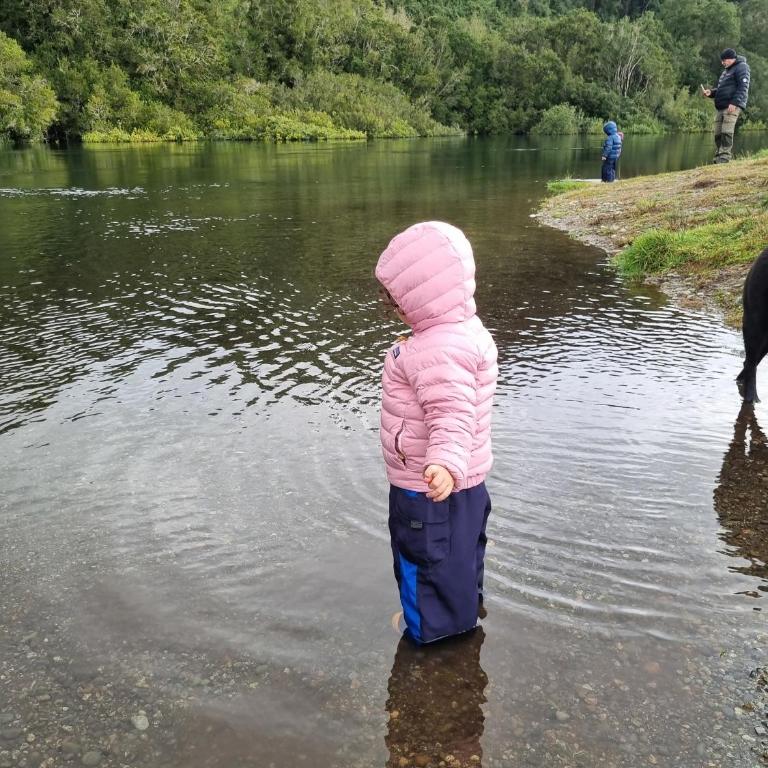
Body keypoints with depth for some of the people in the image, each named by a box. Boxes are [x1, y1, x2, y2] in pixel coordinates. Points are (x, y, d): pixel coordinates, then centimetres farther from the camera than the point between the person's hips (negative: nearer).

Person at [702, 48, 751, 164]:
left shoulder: (741, 67, 0)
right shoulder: (726, 70, 28)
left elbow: (743, 88, -12)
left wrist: (734, 103, -21)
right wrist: (711, 92, 15)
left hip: (732, 106, -9)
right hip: (721, 106, 9)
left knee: (727, 132, -17)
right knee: (718, 134, 2)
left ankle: (724, 158, -19)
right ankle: (717, 159, 4)